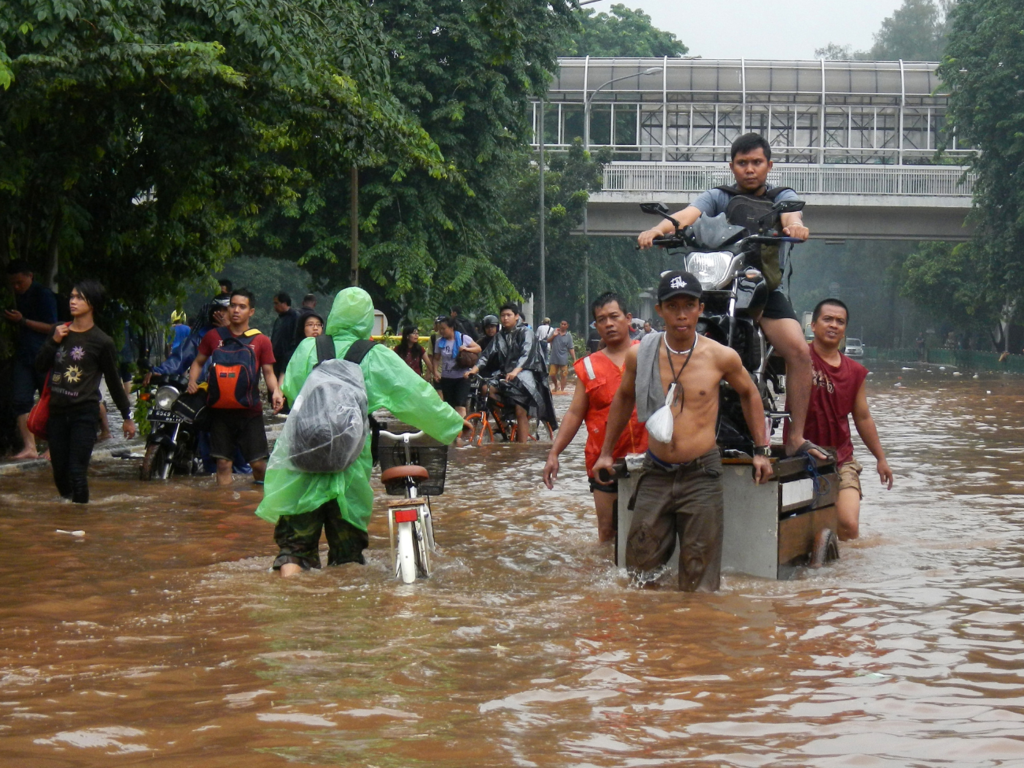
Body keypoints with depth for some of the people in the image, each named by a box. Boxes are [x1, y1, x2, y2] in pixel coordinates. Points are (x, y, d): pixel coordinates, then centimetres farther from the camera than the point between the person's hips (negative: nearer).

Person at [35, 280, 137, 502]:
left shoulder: (102, 341, -4)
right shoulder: (60, 331, 11)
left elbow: (113, 381, 4)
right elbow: (40, 366, 11)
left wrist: (127, 417, 7)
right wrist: (54, 341, -4)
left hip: (84, 412, -5)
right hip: (57, 411, 5)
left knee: (77, 472, -12)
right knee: (60, 473, 9)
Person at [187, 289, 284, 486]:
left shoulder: (261, 341, 5)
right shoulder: (214, 336, 8)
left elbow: (269, 372, 5)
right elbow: (198, 362, 17)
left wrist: (275, 391, -15)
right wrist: (192, 381, -4)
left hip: (250, 411, -1)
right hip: (221, 410, 1)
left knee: (259, 463, -7)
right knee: (223, 464, 2)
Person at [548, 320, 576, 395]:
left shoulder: (568, 335, -1)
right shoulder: (555, 331, 5)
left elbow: (571, 348, -1)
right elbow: (548, 341, 9)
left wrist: (574, 359, -8)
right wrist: (553, 335, -9)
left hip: (563, 358, -2)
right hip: (554, 358, 2)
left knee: (563, 375, -1)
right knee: (552, 374, 6)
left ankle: (562, 390, 8)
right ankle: (556, 386, 31)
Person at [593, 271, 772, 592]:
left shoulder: (721, 357, -5)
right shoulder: (639, 355, 0)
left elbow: (749, 394, 14)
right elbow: (623, 398, 19)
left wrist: (761, 450, 11)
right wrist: (606, 452, 21)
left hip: (701, 474, -2)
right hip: (655, 473, 2)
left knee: (699, 583, 1)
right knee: (640, 569, 4)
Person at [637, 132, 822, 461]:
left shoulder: (782, 196, 10)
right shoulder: (718, 197, 11)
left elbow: (791, 214, -14)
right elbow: (689, 213, -10)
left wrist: (794, 224, -40)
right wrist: (658, 229, -32)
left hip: (766, 289, -1)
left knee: (799, 352, -20)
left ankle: (795, 438, -14)